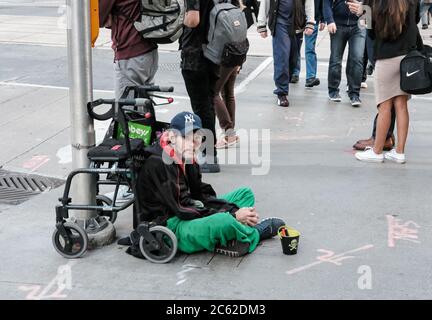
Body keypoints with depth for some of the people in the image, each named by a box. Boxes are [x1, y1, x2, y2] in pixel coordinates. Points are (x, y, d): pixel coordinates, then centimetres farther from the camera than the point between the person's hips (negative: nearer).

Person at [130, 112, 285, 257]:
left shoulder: (188, 160, 9)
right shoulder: (157, 164, -20)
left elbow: (203, 197, 9)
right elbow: (182, 210, -22)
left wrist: (235, 211, -10)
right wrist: (233, 215, -21)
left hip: (194, 218, 10)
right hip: (173, 227, -10)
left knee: (245, 193, 12)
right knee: (224, 221, -36)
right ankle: (255, 233, 0)